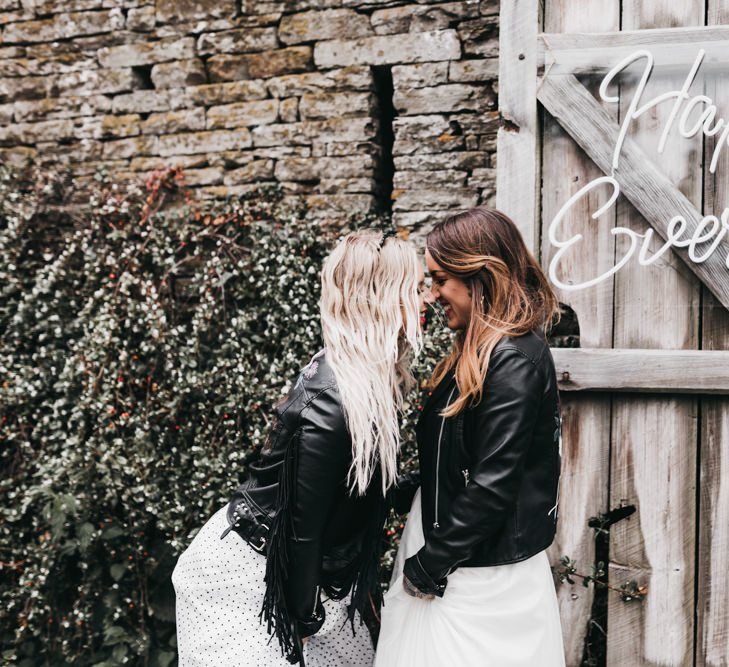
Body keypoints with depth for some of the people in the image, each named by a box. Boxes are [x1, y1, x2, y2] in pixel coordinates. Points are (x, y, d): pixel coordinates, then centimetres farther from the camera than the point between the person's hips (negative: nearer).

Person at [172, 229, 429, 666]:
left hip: (299, 566, 8)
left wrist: (365, 578, 14)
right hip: (242, 574, -8)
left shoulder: (373, 378, -3)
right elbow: (301, 523, -21)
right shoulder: (330, 401, -29)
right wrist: (304, 618, -9)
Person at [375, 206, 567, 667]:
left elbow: (492, 485, -22)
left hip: (485, 576, -8)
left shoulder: (514, 360, -19)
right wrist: (403, 491, 5)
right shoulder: (479, 352, 9)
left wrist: (428, 565, -15)